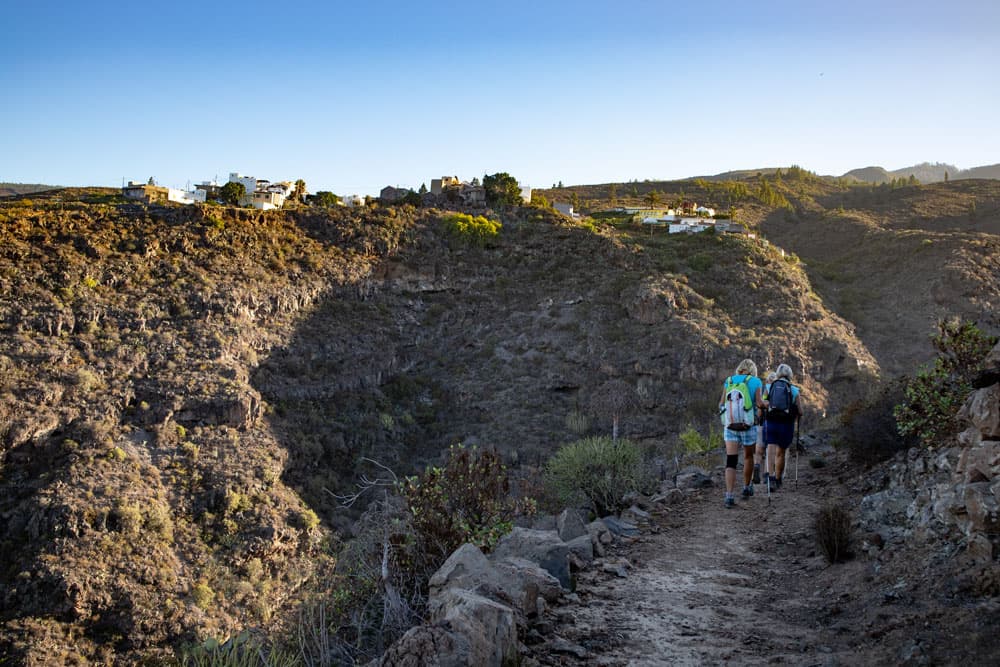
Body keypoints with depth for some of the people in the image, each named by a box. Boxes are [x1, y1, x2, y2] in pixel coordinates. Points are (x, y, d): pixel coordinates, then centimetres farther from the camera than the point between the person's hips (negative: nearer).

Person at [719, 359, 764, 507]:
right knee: (748, 456, 21)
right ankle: (747, 488, 36)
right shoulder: (756, 381, 0)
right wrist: (766, 404, 10)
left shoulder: (729, 381, 6)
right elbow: (759, 403, -11)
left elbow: (721, 404, 3)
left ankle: (729, 495, -14)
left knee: (731, 461, -2)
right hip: (749, 424, -1)